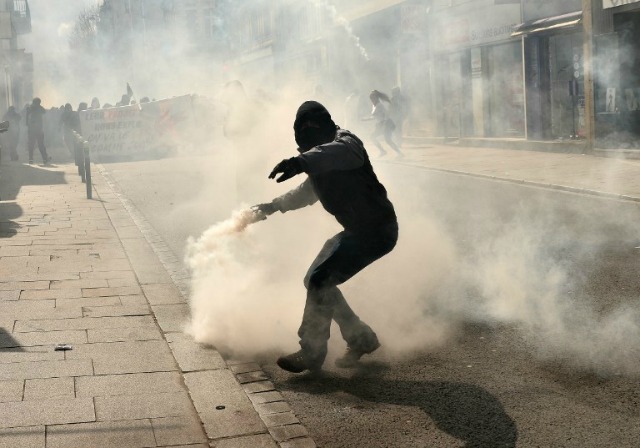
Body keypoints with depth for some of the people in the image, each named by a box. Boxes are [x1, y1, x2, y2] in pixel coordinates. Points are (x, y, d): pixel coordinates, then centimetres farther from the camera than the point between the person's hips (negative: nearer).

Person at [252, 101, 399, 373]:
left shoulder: (344, 142, -14)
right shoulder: (322, 161, 17)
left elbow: (342, 152, -41)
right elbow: (308, 192, 36)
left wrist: (302, 161, -58)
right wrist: (273, 206, 38)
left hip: (377, 229, -10)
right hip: (357, 230, 10)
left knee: (320, 280, -17)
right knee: (316, 281, 10)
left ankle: (311, 353, -6)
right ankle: (361, 339, 20)